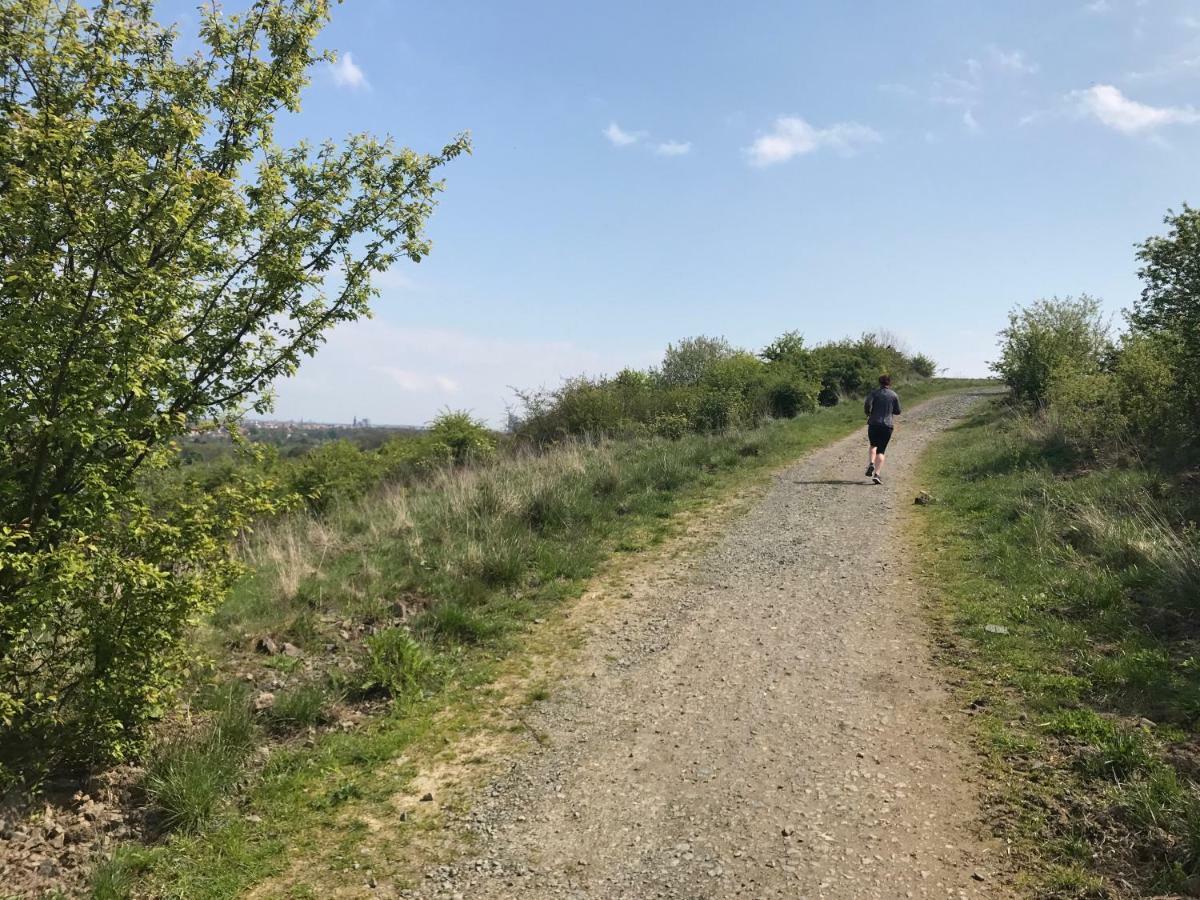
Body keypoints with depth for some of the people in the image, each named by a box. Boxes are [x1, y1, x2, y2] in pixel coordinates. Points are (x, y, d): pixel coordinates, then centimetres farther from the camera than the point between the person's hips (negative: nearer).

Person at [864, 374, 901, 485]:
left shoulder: (874, 393, 1)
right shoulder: (894, 395, 4)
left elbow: (867, 404, -14)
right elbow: (897, 411, 7)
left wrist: (868, 413, 5)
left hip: (873, 423, 0)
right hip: (887, 425, 0)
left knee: (873, 445, 23)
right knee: (881, 451, 2)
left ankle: (871, 464, -1)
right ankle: (877, 474, -10)